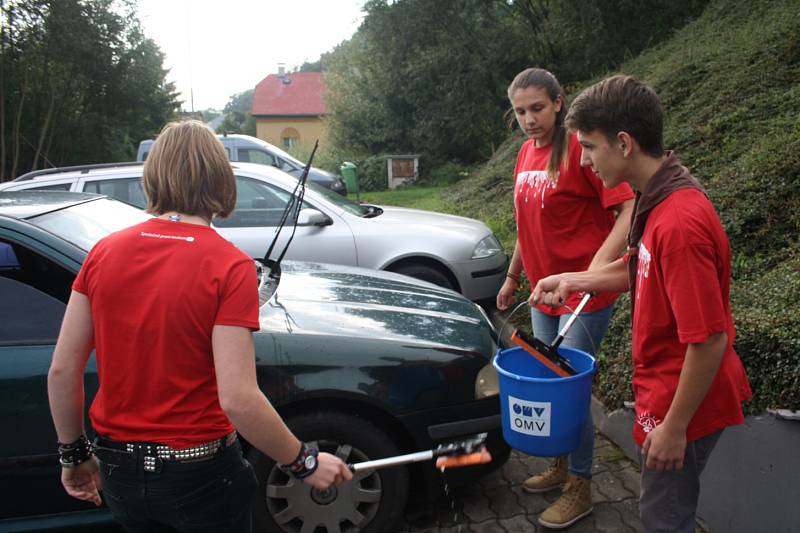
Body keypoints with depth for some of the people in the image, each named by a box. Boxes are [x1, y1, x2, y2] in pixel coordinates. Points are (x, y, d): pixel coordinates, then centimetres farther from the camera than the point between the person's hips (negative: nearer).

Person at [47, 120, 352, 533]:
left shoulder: (104, 252, -6)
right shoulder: (229, 267, -20)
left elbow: (61, 370, -3)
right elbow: (238, 399, -26)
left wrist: (74, 454, 12)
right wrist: (305, 464, -12)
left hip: (118, 469, 4)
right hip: (198, 476, -4)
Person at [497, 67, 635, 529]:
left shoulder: (580, 148, -15)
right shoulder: (526, 152, 8)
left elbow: (629, 212, -22)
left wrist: (595, 270, -33)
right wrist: (513, 277, 22)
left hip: (584, 295, -7)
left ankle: (581, 489, 21)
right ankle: (561, 467, 38)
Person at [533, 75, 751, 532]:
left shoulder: (679, 223, -31)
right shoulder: (659, 200, -1)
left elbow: (710, 340, -28)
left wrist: (674, 426, -19)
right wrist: (572, 281, 7)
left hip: (684, 403, -9)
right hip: (666, 387, 9)